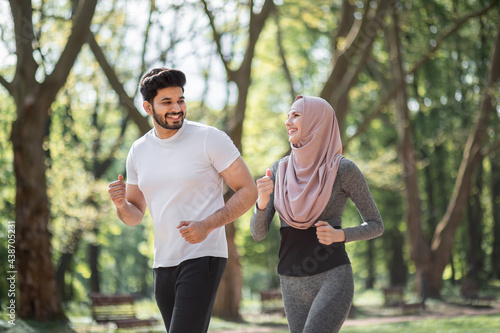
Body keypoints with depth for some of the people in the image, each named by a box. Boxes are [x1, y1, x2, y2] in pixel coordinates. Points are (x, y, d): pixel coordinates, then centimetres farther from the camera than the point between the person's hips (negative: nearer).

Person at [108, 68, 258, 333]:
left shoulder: (210, 138, -8)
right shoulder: (139, 151, 8)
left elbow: (248, 191, -7)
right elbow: (135, 215, 15)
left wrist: (207, 225, -20)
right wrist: (121, 204, -10)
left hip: (203, 258, -6)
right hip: (164, 262, 7)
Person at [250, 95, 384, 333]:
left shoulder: (343, 169, -6)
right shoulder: (280, 170, 7)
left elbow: (376, 226, 1)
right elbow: (258, 233, 4)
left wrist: (338, 235, -18)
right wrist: (262, 200, -17)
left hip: (333, 278, -5)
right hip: (292, 283, 6)